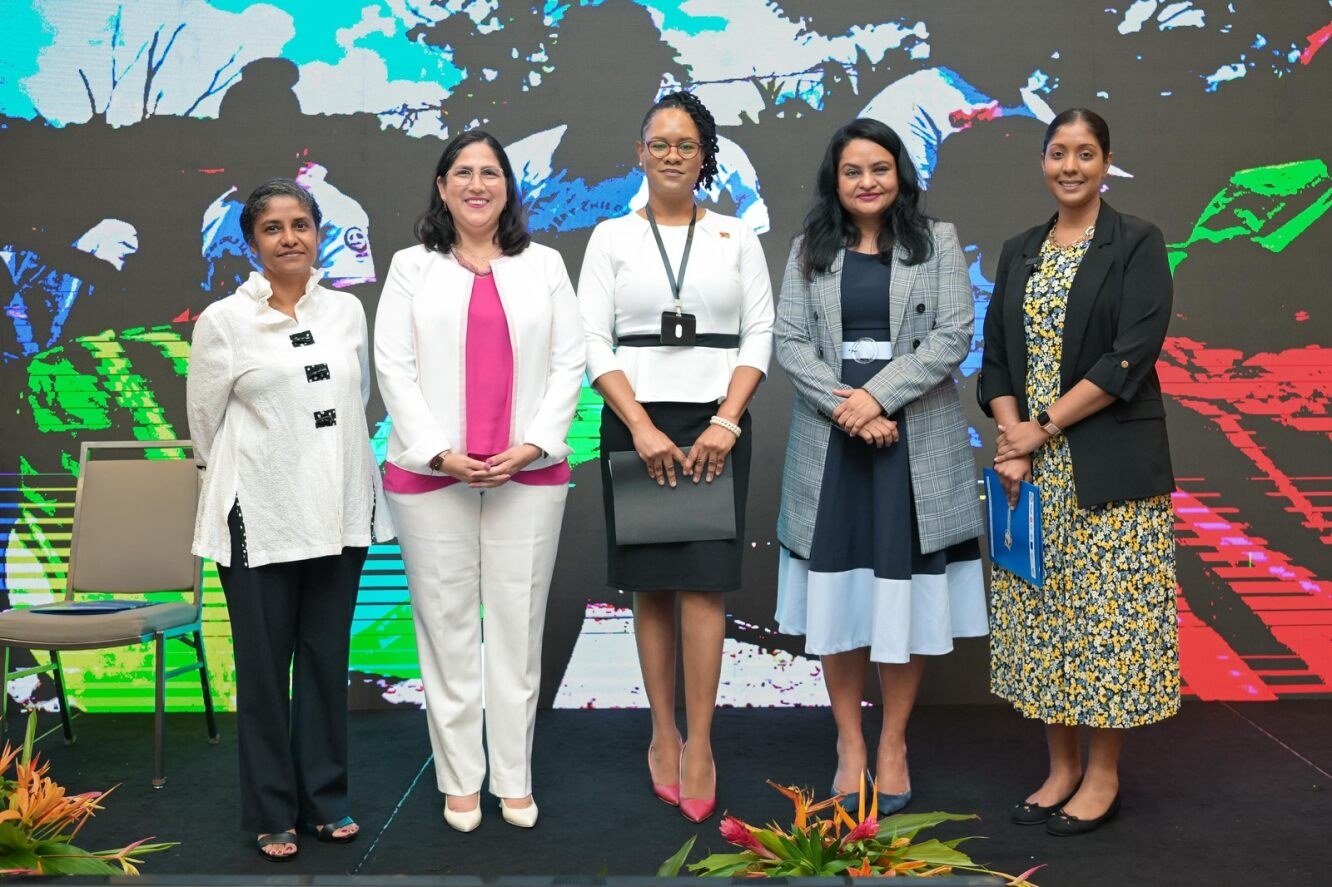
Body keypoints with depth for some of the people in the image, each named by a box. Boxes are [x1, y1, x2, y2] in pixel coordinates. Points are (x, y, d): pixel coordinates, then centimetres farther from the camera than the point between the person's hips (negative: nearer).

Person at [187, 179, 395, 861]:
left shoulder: (347, 311, 6)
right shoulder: (223, 321, -4)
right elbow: (204, 420, 3)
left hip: (339, 513, 3)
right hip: (260, 518, -3)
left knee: (327, 658, 10)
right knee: (264, 667, 4)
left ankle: (325, 797, 23)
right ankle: (270, 813, 17)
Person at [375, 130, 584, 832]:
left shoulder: (543, 265, 11)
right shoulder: (413, 267, 8)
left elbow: (569, 362, 5)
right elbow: (393, 365, 0)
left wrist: (535, 443, -8)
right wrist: (440, 452, -10)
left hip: (529, 473, 1)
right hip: (431, 476, -1)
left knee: (519, 628, 5)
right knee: (448, 626, 3)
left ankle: (515, 779, 16)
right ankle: (460, 781, 14)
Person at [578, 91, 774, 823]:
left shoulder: (737, 238, 8)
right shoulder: (612, 237, 6)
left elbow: (758, 337, 4)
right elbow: (594, 343, 0)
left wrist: (726, 422, -10)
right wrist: (642, 427, -11)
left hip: (716, 426, 0)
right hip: (635, 424, 1)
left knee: (702, 585, -7)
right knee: (650, 587, 4)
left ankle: (699, 745, -2)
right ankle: (664, 735, 13)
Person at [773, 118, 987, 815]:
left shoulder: (936, 244, 5)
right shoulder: (810, 250, 9)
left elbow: (953, 337, -4)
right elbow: (789, 340, 1)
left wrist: (880, 396, -15)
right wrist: (845, 405, -13)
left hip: (916, 439, -1)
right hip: (830, 441, 2)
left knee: (905, 591, 2)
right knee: (837, 593, 4)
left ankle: (893, 743, 16)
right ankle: (849, 743, 16)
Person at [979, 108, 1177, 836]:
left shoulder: (1137, 244, -2)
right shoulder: (1019, 253, 13)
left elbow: (1131, 355, -12)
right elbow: (996, 355, 9)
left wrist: (1045, 428, -13)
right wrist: (1010, 440, -7)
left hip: (1109, 467, -5)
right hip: (1031, 470, 5)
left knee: (1106, 612, 0)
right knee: (1040, 612, 8)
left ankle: (1103, 775, 14)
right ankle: (1061, 766, 21)